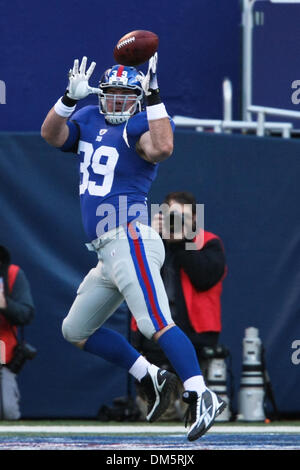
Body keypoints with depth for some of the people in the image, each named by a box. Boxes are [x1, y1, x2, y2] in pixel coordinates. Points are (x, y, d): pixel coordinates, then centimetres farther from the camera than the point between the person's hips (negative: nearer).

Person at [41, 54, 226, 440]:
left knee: (156, 324, -23)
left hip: (131, 240, -9)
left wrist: (153, 97, -26)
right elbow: (50, 134, 3)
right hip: (108, 251, 9)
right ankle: (151, 379, 17)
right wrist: (71, 96, -10)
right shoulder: (89, 121, 18)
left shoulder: (139, 126, -5)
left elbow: (163, 149, -27)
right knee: (76, 331, 17)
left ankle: (201, 398, -29)